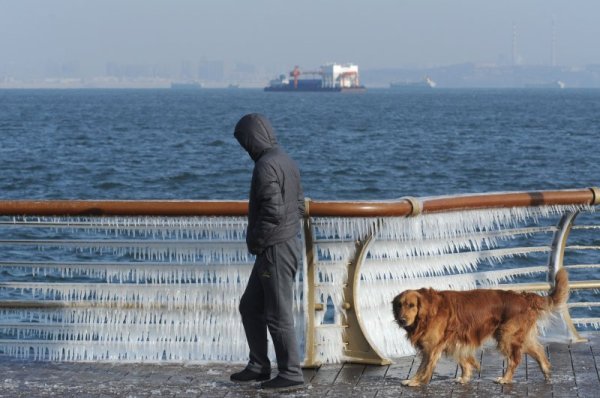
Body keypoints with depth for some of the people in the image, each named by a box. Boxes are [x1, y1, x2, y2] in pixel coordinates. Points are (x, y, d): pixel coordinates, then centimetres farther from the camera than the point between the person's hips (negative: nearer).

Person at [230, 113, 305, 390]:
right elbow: (299, 206, 19)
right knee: (250, 306, 17)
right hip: (287, 243, 10)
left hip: (275, 250, -10)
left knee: (278, 314, -1)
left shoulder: (266, 166, -18)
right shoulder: (285, 161, 13)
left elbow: (273, 211, -26)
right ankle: (259, 366, 23)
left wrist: (255, 242, -12)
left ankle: (291, 373, 7)